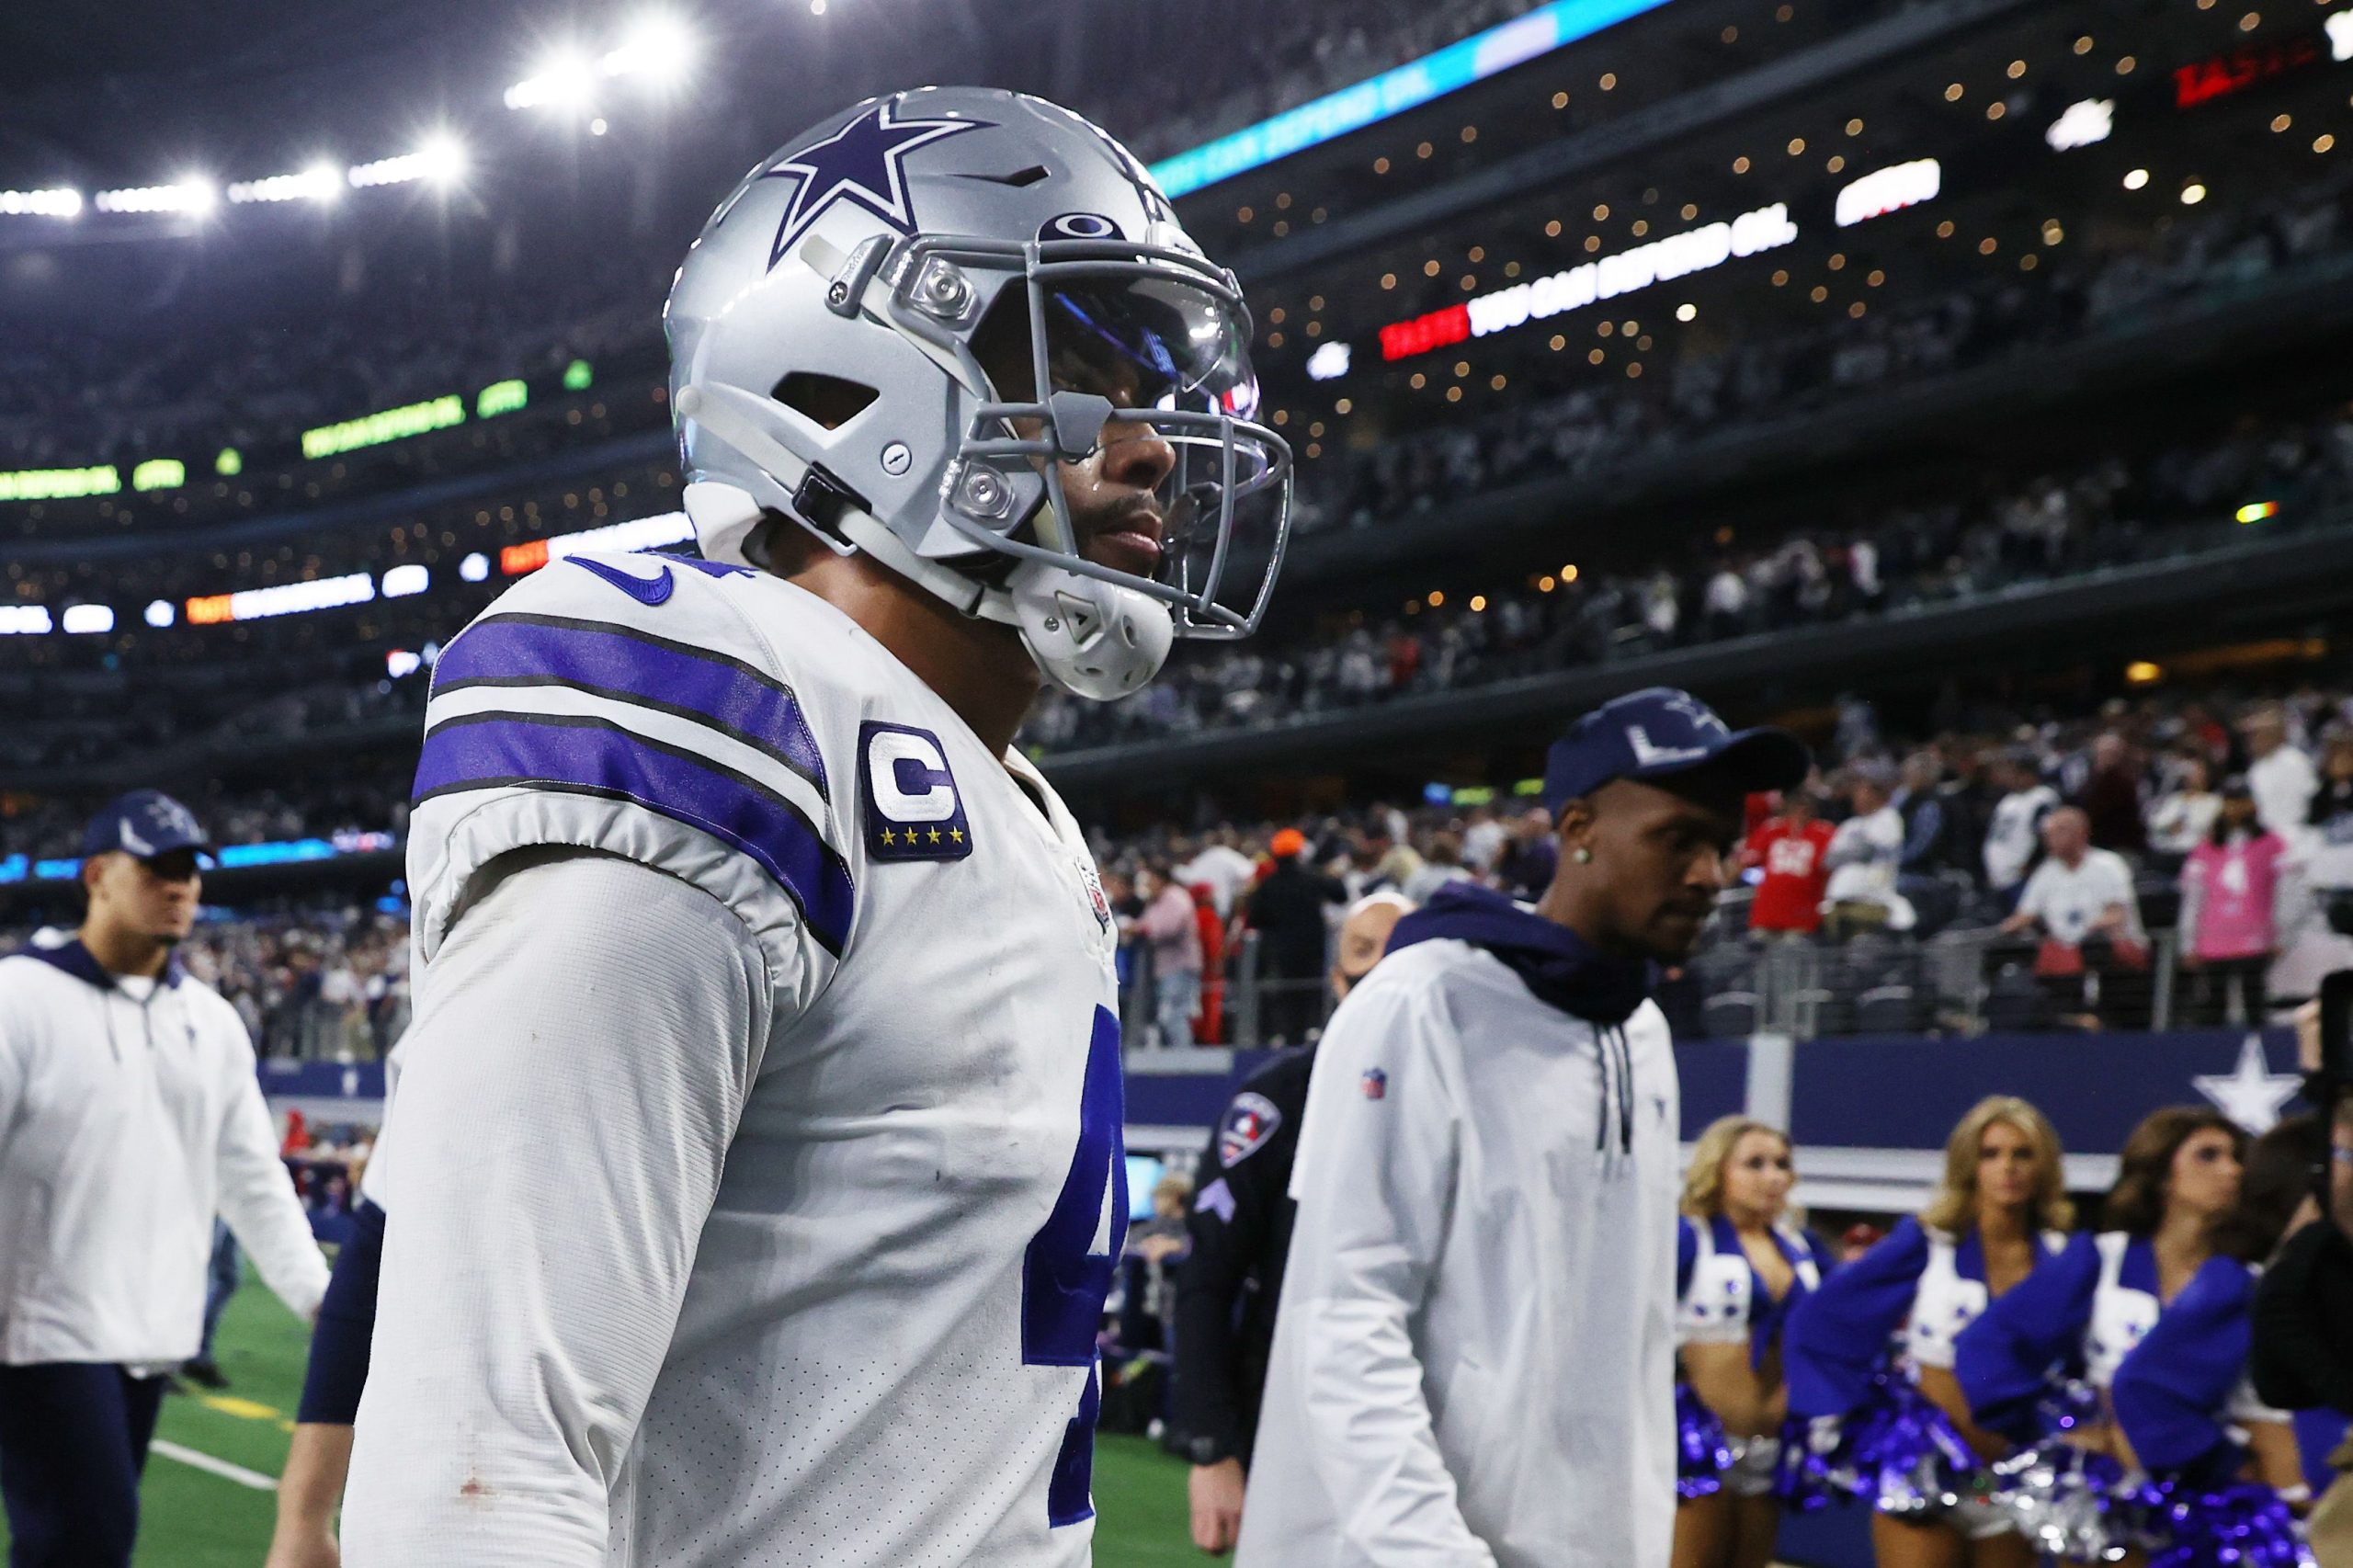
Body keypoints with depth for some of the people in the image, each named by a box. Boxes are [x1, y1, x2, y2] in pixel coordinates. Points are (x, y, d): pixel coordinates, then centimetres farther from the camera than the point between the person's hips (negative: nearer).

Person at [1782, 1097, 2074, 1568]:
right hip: (1923, 1476, -3)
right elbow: (1815, 1321, -5)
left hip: (2016, 1486, 3)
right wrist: (1842, 1423, -5)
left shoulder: (2064, 1258, 1)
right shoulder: (1926, 1242, -6)